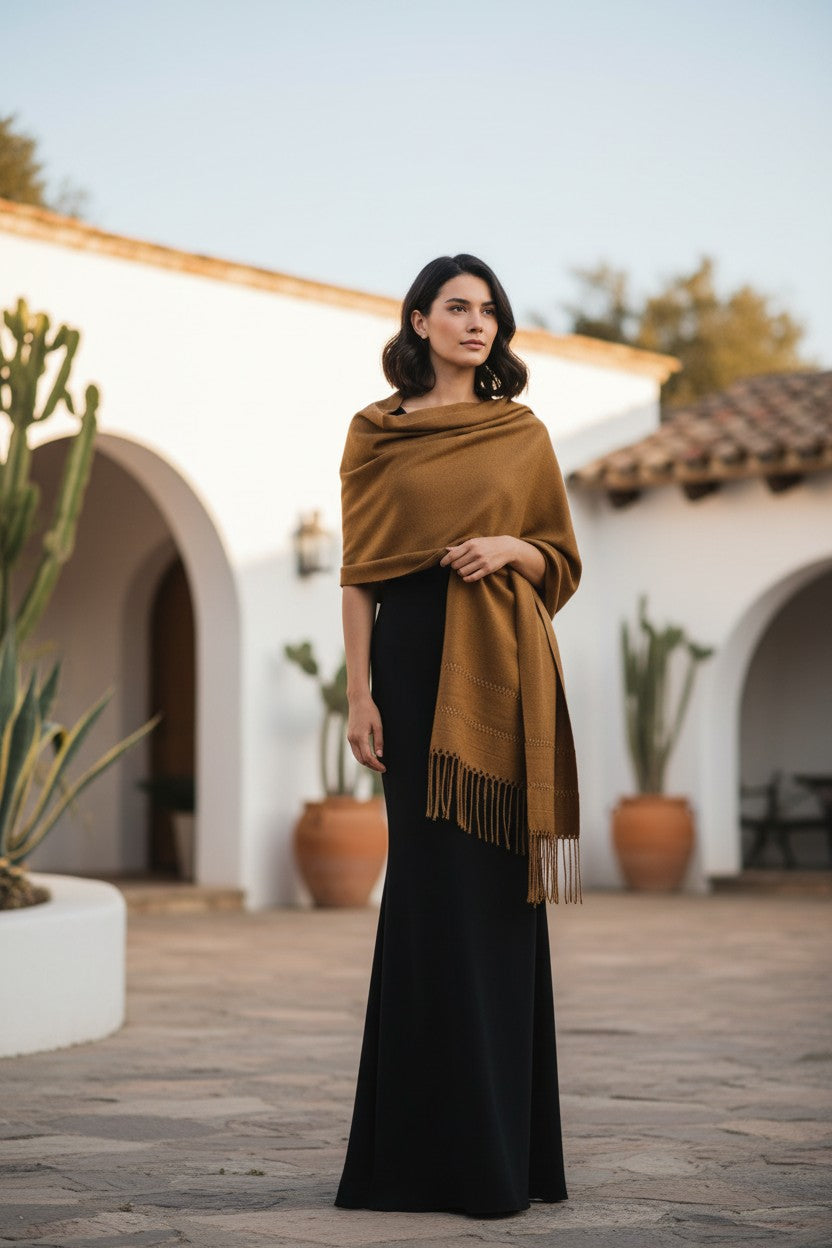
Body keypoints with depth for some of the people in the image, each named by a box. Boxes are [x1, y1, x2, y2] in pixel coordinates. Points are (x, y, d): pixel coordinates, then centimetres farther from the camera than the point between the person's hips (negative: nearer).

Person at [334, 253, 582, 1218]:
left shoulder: (524, 433, 11)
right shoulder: (375, 433, 7)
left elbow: (563, 559, 14)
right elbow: (358, 572, 3)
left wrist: (512, 547, -8)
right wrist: (359, 691, -5)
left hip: (501, 667, 1)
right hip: (414, 651, -1)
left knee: (494, 882, 0)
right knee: (430, 876, -1)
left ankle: (501, 1144, 7)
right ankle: (436, 1134, 7)